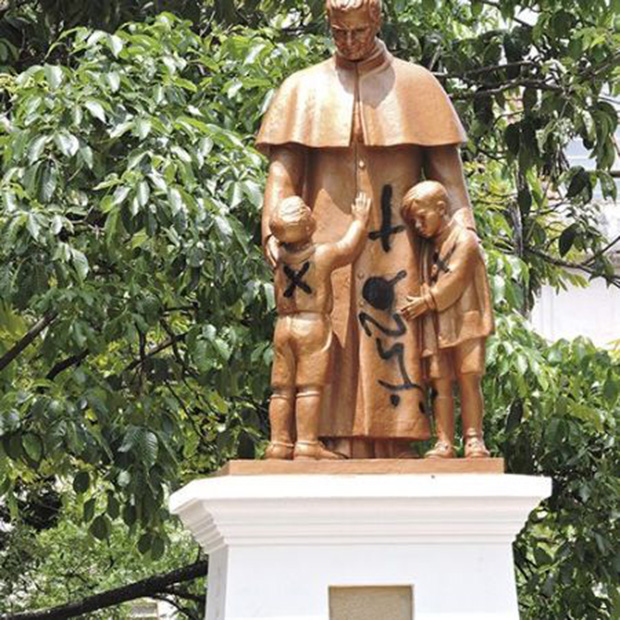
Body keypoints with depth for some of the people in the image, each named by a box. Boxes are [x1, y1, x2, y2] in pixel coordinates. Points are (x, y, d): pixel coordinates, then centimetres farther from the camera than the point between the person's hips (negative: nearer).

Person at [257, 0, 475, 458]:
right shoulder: (304, 89, 12)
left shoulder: (416, 85, 10)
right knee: (340, 354, -4)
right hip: (330, 246, 1)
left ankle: (394, 462, -1)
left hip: (394, 250, 0)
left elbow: (446, 171, 7)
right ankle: (345, 454, -3)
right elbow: (283, 169, 5)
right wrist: (275, 231, -11)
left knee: (393, 350, -5)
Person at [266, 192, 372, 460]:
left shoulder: (278, 256, 4)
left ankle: (280, 443, 5)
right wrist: (359, 220, 28)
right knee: (309, 387, -5)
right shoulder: (323, 254, -5)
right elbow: (350, 246, 12)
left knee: (283, 388, 6)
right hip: (314, 325, -4)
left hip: (284, 326, 4)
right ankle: (307, 443, -8)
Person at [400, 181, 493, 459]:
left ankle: (474, 440, -4)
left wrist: (426, 302, -8)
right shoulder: (430, 248, 20)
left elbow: (454, 282, -10)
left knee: (468, 379, -6)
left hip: (464, 323, -6)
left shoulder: (465, 239, -3)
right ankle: (444, 442, -2)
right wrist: (423, 303, 6)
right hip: (435, 326, 6)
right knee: (440, 383, -1)